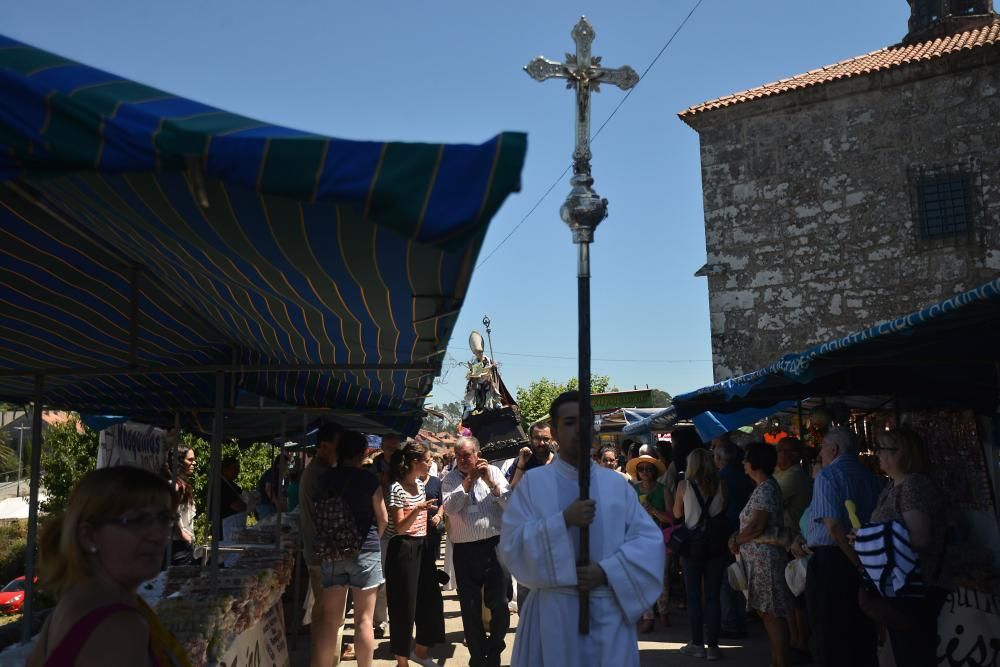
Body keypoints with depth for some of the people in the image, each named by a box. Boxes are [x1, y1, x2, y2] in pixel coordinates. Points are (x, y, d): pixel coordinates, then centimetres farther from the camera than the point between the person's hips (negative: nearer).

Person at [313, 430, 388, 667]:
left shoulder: (325, 478, -1)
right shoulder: (369, 479, -9)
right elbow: (383, 519, -2)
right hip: (364, 550, -3)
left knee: (331, 619, 10)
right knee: (363, 620, 5)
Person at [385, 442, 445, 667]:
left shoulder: (420, 484, 8)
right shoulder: (397, 488, -16)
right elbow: (398, 528, -19)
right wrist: (417, 510, -32)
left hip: (420, 547, 8)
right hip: (403, 550, -8)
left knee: (431, 599, 11)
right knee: (405, 606, 0)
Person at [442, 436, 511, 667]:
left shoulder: (493, 472, 5)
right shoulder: (451, 478, 8)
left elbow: (510, 503, -3)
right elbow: (449, 508, -8)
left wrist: (490, 482, -13)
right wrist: (467, 482, -12)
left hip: (493, 545, -1)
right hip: (464, 550, 1)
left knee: (498, 604, 0)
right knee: (470, 607, 10)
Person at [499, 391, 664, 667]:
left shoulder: (617, 484, 5)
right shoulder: (533, 482, -2)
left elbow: (650, 539, 1)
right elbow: (511, 545, -9)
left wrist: (607, 571, -13)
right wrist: (564, 521, -19)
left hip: (610, 612, 2)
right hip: (553, 612, -2)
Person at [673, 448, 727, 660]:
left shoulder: (684, 485, -7)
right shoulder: (720, 485, -3)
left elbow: (677, 514, 4)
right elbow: (724, 511, 8)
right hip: (716, 545, 2)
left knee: (693, 596, 7)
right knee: (713, 596, 6)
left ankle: (697, 644, 12)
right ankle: (712, 645, 9)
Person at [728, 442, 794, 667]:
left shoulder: (766, 488, -15)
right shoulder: (765, 486, 15)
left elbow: (757, 526, -21)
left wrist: (735, 541, -7)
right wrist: (737, 538, 4)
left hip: (765, 558, -10)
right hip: (759, 558, 10)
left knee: (772, 613, -6)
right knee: (767, 612, 15)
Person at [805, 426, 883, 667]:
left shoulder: (827, 475, -9)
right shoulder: (870, 477, 9)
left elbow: (833, 525, -19)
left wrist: (858, 563, -14)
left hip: (830, 559, -6)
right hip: (864, 560, 6)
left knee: (830, 638, 3)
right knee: (863, 635, 14)